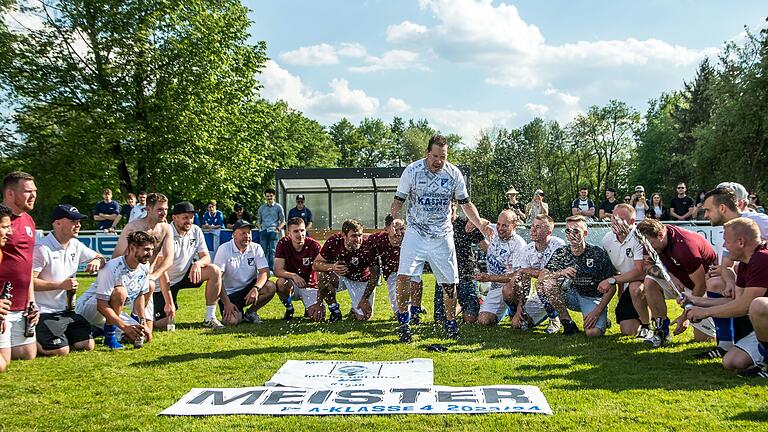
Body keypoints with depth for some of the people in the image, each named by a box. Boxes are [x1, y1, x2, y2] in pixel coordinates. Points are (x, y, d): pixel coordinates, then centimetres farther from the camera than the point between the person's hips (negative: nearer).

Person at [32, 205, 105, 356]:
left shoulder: (76, 245, 7)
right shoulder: (42, 248, -16)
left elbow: (100, 258, 18)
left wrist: (97, 261, -7)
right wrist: (61, 285, -20)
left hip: (66, 310, 7)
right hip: (45, 312, -7)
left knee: (88, 345, 0)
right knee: (61, 351, -17)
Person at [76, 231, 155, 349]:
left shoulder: (144, 267, -5)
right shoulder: (112, 268, -28)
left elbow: (140, 296, 6)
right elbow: (101, 305, -32)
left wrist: (143, 323, -3)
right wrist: (125, 326, -39)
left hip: (112, 313, 8)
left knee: (141, 336, -4)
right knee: (120, 291, -35)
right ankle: (109, 336, -20)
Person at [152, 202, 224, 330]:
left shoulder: (196, 231, -4)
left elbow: (206, 257, -3)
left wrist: (198, 264, -31)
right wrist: (169, 303, -29)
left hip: (185, 275, 5)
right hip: (165, 282, -5)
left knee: (215, 271, -20)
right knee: (162, 324, -15)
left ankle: (210, 318, -13)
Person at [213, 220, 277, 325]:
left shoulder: (256, 248, -1)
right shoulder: (224, 249, -9)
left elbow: (264, 272, -11)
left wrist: (256, 288, -32)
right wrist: (226, 303, -22)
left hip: (249, 288, 3)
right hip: (230, 293, -3)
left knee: (271, 287, -25)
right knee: (231, 321, -27)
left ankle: (250, 313, -1)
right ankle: (239, 314, 12)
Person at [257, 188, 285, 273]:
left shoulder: (278, 207, 8)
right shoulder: (261, 208, 17)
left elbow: (283, 221, 8)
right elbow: (259, 221, 23)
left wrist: (278, 229, -6)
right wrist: (260, 228, 5)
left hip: (273, 231, -3)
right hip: (263, 231, 3)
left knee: (272, 251, -7)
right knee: (263, 250, -2)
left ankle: (271, 269, -6)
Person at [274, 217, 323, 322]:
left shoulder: (313, 245, -16)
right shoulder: (283, 244, -13)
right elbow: (278, 270, -19)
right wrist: (294, 276, -40)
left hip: (310, 286, 0)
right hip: (292, 285, 0)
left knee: (318, 316, -20)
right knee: (281, 282, -34)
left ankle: (309, 306, 19)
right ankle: (289, 309, -3)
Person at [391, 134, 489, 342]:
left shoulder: (454, 173, -2)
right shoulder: (412, 171, -8)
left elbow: (465, 203, 8)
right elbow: (398, 201, -1)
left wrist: (480, 224, -4)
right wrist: (395, 220, -18)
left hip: (442, 234, 2)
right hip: (416, 232, -2)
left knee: (449, 281, 4)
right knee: (404, 275, -17)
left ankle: (450, 322, 24)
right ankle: (403, 321, 0)